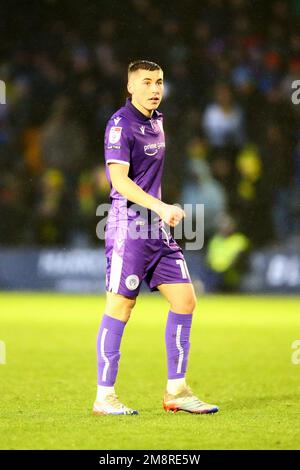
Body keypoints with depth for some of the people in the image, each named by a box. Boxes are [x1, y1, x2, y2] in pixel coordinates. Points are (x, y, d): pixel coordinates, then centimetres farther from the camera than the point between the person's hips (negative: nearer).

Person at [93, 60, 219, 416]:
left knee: (185, 299, 4)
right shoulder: (121, 123, -11)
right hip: (128, 224, -9)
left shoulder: (156, 121, 15)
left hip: (156, 226, 9)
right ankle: (104, 397, 1)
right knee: (120, 307, -5)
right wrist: (160, 207, -28)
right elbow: (119, 180, -20)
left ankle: (176, 391, 11)